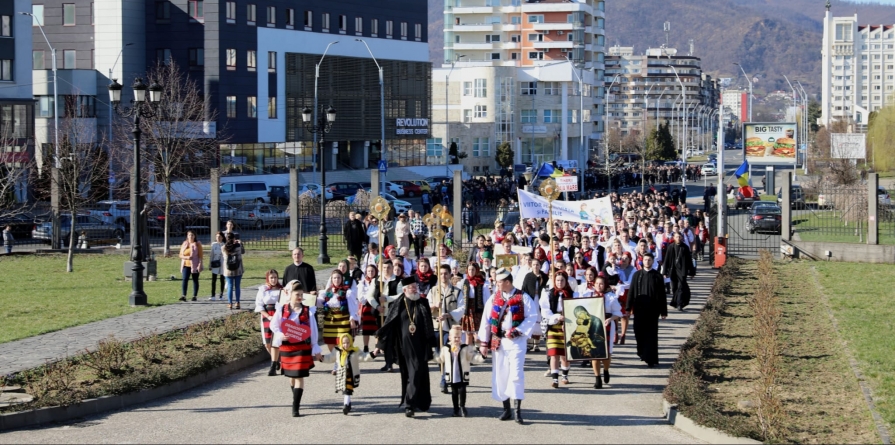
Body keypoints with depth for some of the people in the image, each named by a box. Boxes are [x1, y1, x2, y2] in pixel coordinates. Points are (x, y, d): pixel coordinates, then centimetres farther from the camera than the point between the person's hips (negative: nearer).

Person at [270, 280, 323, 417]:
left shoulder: (308, 311, -3)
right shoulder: (282, 310, -1)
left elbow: (313, 331, 1)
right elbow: (273, 325, 4)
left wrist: (316, 349, 2)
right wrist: (280, 335, -16)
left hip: (303, 348, -2)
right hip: (287, 347, 2)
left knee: (299, 376, -8)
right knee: (291, 376, 15)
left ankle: (295, 407, -8)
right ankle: (296, 400, 37)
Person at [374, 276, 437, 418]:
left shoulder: (423, 305, 4)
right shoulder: (398, 305, 2)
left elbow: (429, 326, 7)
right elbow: (388, 325, 4)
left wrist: (432, 345, 5)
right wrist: (380, 344, 3)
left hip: (419, 346, -1)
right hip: (404, 346, 1)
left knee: (417, 373, -10)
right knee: (407, 374, 8)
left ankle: (409, 404, -13)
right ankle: (419, 403, 21)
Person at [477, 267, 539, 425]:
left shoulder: (523, 298, -3)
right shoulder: (493, 298, 8)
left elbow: (532, 317, -8)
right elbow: (486, 320, 8)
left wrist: (516, 331, -17)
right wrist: (484, 342, 4)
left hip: (517, 341, -4)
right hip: (498, 341, 4)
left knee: (516, 373, -12)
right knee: (500, 375, 5)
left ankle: (518, 410, -9)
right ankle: (506, 409, 15)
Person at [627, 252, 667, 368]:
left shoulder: (657, 276, 1)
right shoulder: (637, 275, 5)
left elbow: (662, 294, 2)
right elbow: (631, 292, 6)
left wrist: (663, 311, 0)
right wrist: (629, 308, 0)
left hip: (652, 309, -2)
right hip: (639, 309, 2)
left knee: (651, 335, -3)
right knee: (639, 332, 6)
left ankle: (651, 359, -3)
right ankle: (643, 353, 28)